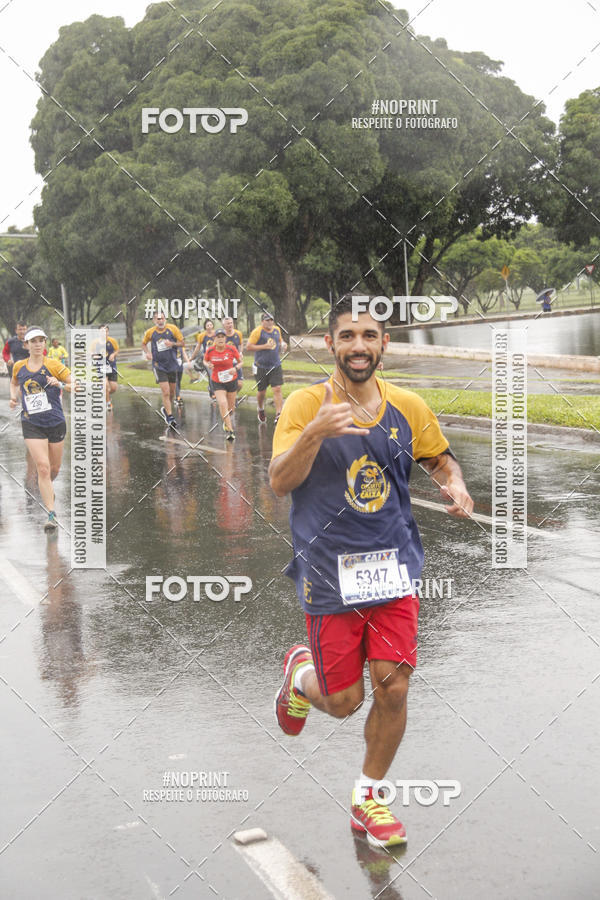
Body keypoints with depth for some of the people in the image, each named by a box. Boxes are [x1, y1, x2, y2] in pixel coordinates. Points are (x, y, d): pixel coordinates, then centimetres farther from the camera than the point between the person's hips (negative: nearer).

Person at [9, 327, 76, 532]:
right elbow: (14, 383, 25)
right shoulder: (19, 367, 3)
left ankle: (46, 487, 52)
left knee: (54, 468, 15)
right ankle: (51, 515, -14)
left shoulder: (54, 365, -5)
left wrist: (61, 384, -23)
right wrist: (14, 396, 5)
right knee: (43, 466, -15)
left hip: (56, 423, 1)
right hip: (32, 425, 0)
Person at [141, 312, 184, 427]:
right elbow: (144, 343, 15)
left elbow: (182, 342, 1)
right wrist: (147, 352, -5)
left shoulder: (173, 329, -4)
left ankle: (165, 409, 38)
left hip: (172, 365, 2)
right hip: (159, 365, -2)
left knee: (172, 392, 12)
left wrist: (172, 343, -18)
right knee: (165, 392, -12)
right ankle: (170, 417, -7)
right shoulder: (150, 332, -3)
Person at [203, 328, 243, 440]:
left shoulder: (231, 349, -13)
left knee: (230, 407, 14)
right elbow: (205, 361, 9)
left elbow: (240, 362, -1)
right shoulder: (210, 351, -10)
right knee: (222, 404, -22)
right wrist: (208, 365, -14)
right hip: (217, 383, -1)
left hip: (231, 381, 1)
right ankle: (230, 430, -18)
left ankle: (227, 420, 49)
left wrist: (236, 368, -22)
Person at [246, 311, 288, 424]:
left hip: (276, 366, 3)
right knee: (262, 391, 9)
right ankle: (261, 410, 37)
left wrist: (283, 344, 4)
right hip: (262, 367, -3)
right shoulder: (257, 331, -9)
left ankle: (278, 414, -10)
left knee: (277, 389, -9)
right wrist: (264, 346, -19)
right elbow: (248, 347, -13)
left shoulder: (277, 329, 8)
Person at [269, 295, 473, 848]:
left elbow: (441, 459, 20)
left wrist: (455, 485, -3)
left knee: (393, 689, -3)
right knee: (343, 702, 3)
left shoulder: (408, 407, 4)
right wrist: (315, 433, -33)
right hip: (329, 573, -2)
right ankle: (300, 672, 39)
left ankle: (367, 797, 21)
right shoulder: (306, 405, -6)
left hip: (394, 569, 3)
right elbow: (279, 483, -16)